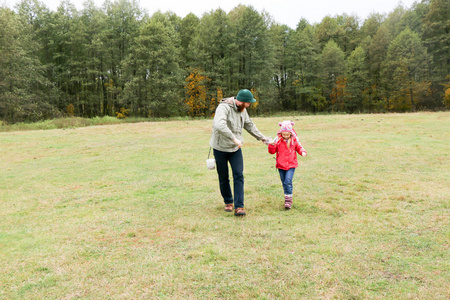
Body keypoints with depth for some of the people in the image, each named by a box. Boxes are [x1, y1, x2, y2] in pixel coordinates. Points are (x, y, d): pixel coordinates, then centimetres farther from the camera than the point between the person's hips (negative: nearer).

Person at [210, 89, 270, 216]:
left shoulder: (242, 110, 4)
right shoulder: (224, 107, -21)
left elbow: (249, 125, 21)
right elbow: (219, 125, -40)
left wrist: (261, 137, 27)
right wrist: (234, 139, -39)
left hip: (235, 148, 5)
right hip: (220, 148, -5)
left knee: (238, 175, -8)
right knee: (223, 178, 7)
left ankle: (239, 206, -6)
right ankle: (228, 202, 29)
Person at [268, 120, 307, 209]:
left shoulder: (294, 140, 0)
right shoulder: (278, 140, -3)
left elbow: (299, 148, 12)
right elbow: (272, 151, 0)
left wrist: (303, 152, -9)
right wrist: (271, 145, -19)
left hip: (291, 165, -2)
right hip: (281, 165, 2)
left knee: (288, 181, -14)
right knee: (284, 182, 10)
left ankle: (289, 199, -8)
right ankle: (287, 196, 27)